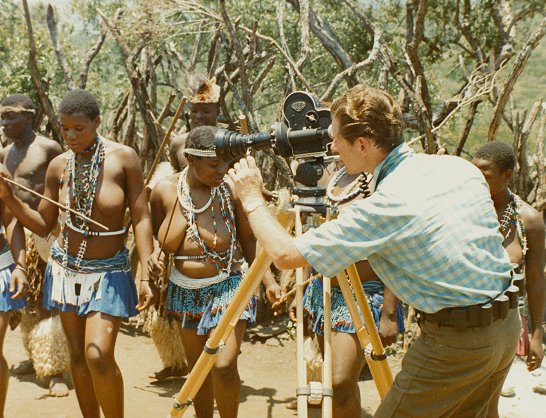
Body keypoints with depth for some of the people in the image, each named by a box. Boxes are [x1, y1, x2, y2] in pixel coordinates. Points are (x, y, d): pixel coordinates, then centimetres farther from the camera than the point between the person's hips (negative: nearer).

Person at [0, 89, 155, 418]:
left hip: (109, 271, -4)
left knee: (99, 356, -15)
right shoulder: (59, 166, -2)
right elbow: (43, 225, 6)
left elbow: (141, 218, -10)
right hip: (66, 267, 4)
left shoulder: (124, 157, -12)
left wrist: (146, 276, -15)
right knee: (78, 356, 9)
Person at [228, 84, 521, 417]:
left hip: (454, 340, -8)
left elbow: (286, 255, -16)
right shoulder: (461, 167, 3)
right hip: (507, 327, 8)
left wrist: (252, 198, -3)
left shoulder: (387, 204, -21)